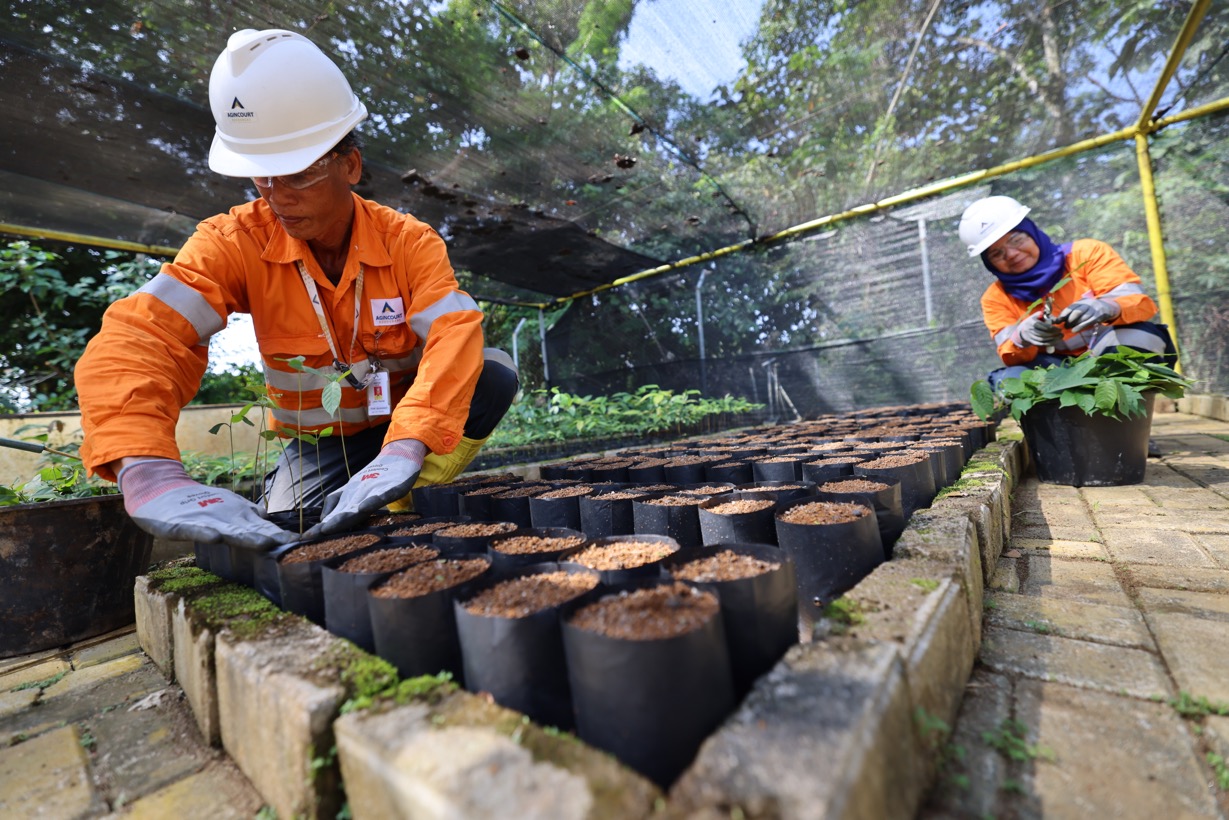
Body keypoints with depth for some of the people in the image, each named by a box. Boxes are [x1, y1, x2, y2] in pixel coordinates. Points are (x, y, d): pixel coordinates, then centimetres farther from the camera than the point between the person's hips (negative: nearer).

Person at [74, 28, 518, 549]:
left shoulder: (410, 242, -16)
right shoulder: (234, 243, -14)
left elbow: (454, 337, -32)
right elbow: (135, 340, -26)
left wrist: (403, 451, -47)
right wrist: (148, 473, -45)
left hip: (408, 423, 1)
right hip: (317, 443, 0)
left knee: (496, 375, -25)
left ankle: (397, 514, -16)